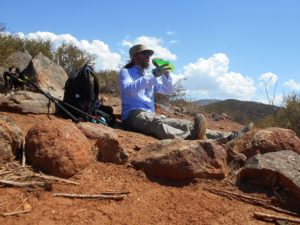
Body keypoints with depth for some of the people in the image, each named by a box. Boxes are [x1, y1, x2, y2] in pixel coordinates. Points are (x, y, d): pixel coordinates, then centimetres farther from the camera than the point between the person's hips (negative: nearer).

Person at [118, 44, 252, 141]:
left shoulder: (150, 77, 25)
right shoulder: (125, 72, 4)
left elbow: (169, 91, 22)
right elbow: (129, 89, -19)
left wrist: (166, 74, 4)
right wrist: (153, 75, -25)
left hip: (152, 116, 7)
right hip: (133, 115, -7)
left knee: (183, 124, -13)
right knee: (155, 123, -41)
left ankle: (227, 136, -25)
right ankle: (192, 138, -68)